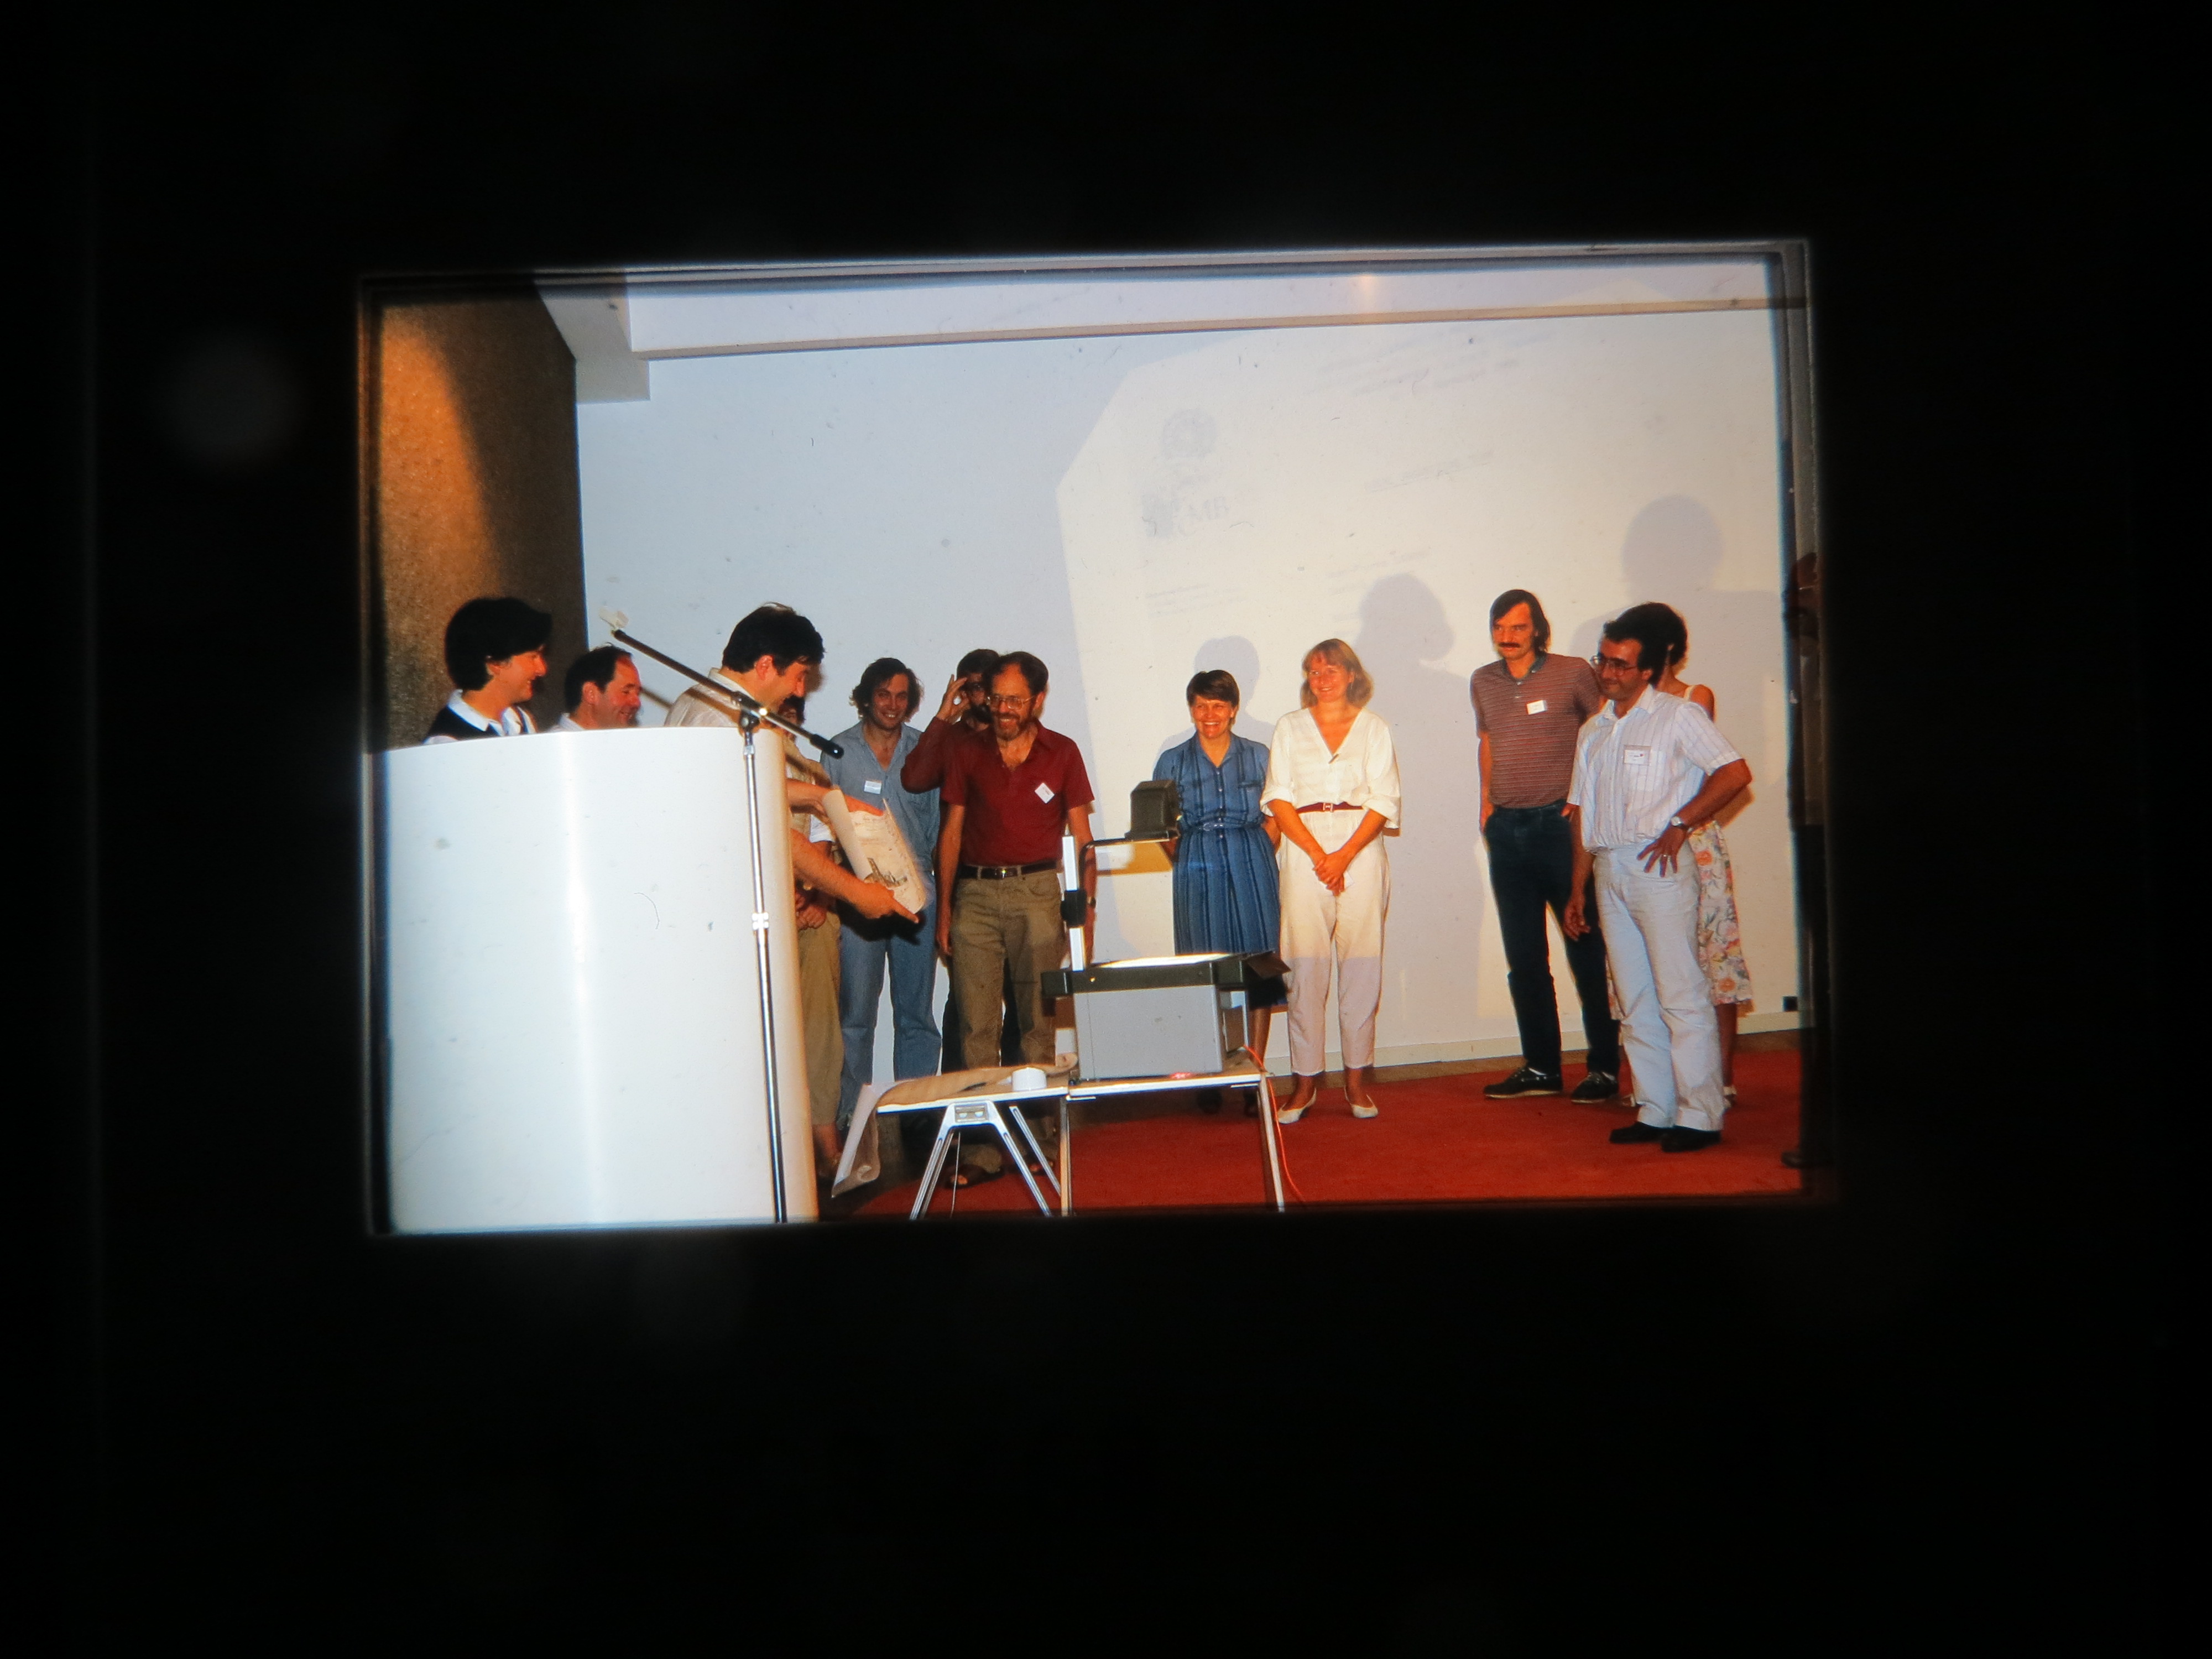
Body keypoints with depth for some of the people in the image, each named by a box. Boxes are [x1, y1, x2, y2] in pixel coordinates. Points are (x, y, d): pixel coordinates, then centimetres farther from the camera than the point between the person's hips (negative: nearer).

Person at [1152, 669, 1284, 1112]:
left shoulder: (1258, 757, 9)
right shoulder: (1173, 762, 9)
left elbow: (1275, 819, 7)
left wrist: (1256, 857, -5)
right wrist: (1185, 862, -4)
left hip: (1252, 869, 0)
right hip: (1198, 875, 0)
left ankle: (1256, 1070, 7)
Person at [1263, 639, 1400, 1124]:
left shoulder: (1373, 727, 10)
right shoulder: (1290, 727, 12)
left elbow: (1384, 801, 2)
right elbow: (1279, 798, 3)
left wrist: (1344, 855, -10)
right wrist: (1318, 856, -8)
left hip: (1361, 851, 0)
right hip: (1305, 852, 0)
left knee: (1361, 965, 0)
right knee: (1305, 966, -3)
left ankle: (1357, 1076, 9)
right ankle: (1306, 1080, 3)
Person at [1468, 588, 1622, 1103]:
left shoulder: (1572, 673, -4)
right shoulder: (1483, 682, 11)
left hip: (1559, 824, -5)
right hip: (1506, 830, 5)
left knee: (1586, 949, -1)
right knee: (1523, 957, 8)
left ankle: (1604, 1067, 7)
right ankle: (1540, 1067, 17)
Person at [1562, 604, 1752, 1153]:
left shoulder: (1678, 716, -2)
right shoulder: (1594, 731, 17)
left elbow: (1735, 773, -11)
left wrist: (1679, 824, -13)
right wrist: (1577, 892, 13)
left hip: (1658, 866, -6)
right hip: (1609, 870, 7)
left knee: (1680, 995, -5)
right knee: (1635, 1000, 8)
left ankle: (1700, 1114, 1)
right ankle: (1655, 1111, 15)